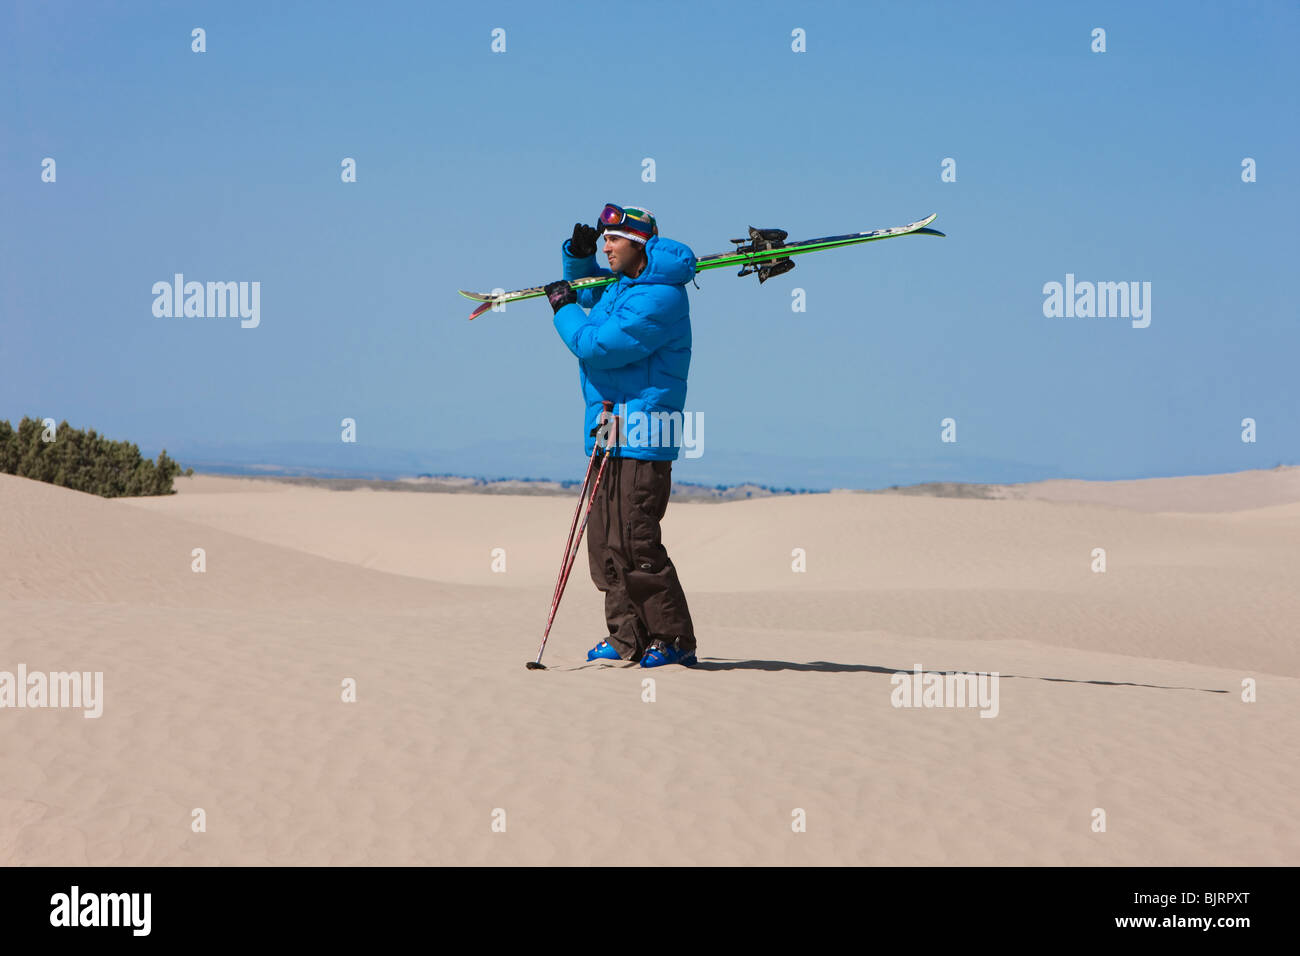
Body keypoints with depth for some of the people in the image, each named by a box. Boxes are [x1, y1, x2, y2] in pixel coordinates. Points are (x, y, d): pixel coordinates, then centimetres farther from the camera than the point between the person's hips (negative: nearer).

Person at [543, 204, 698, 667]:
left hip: (641, 436, -10)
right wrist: (579, 255, 15)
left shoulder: (657, 298, -16)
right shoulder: (622, 284, 15)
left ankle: (675, 641, -6)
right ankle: (627, 638, 13)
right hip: (612, 434, 10)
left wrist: (563, 309, -3)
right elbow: (587, 290, 38)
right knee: (604, 542, 9)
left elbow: (597, 347, -20)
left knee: (634, 543, -12)